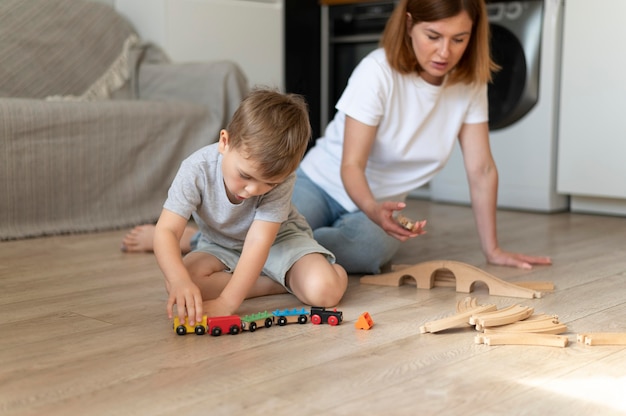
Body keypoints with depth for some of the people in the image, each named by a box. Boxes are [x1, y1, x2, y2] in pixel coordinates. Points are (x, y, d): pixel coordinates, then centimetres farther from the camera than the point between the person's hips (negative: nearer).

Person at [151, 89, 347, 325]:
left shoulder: (281, 178, -30)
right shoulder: (197, 170, -30)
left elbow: (259, 241, -35)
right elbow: (167, 230, -32)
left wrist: (226, 302, -45)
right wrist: (180, 281, -52)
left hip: (277, 240, -3)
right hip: (221, 247, 3)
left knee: (324, 290, -31)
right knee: (178, 284, -30)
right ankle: (283, 283, -16)